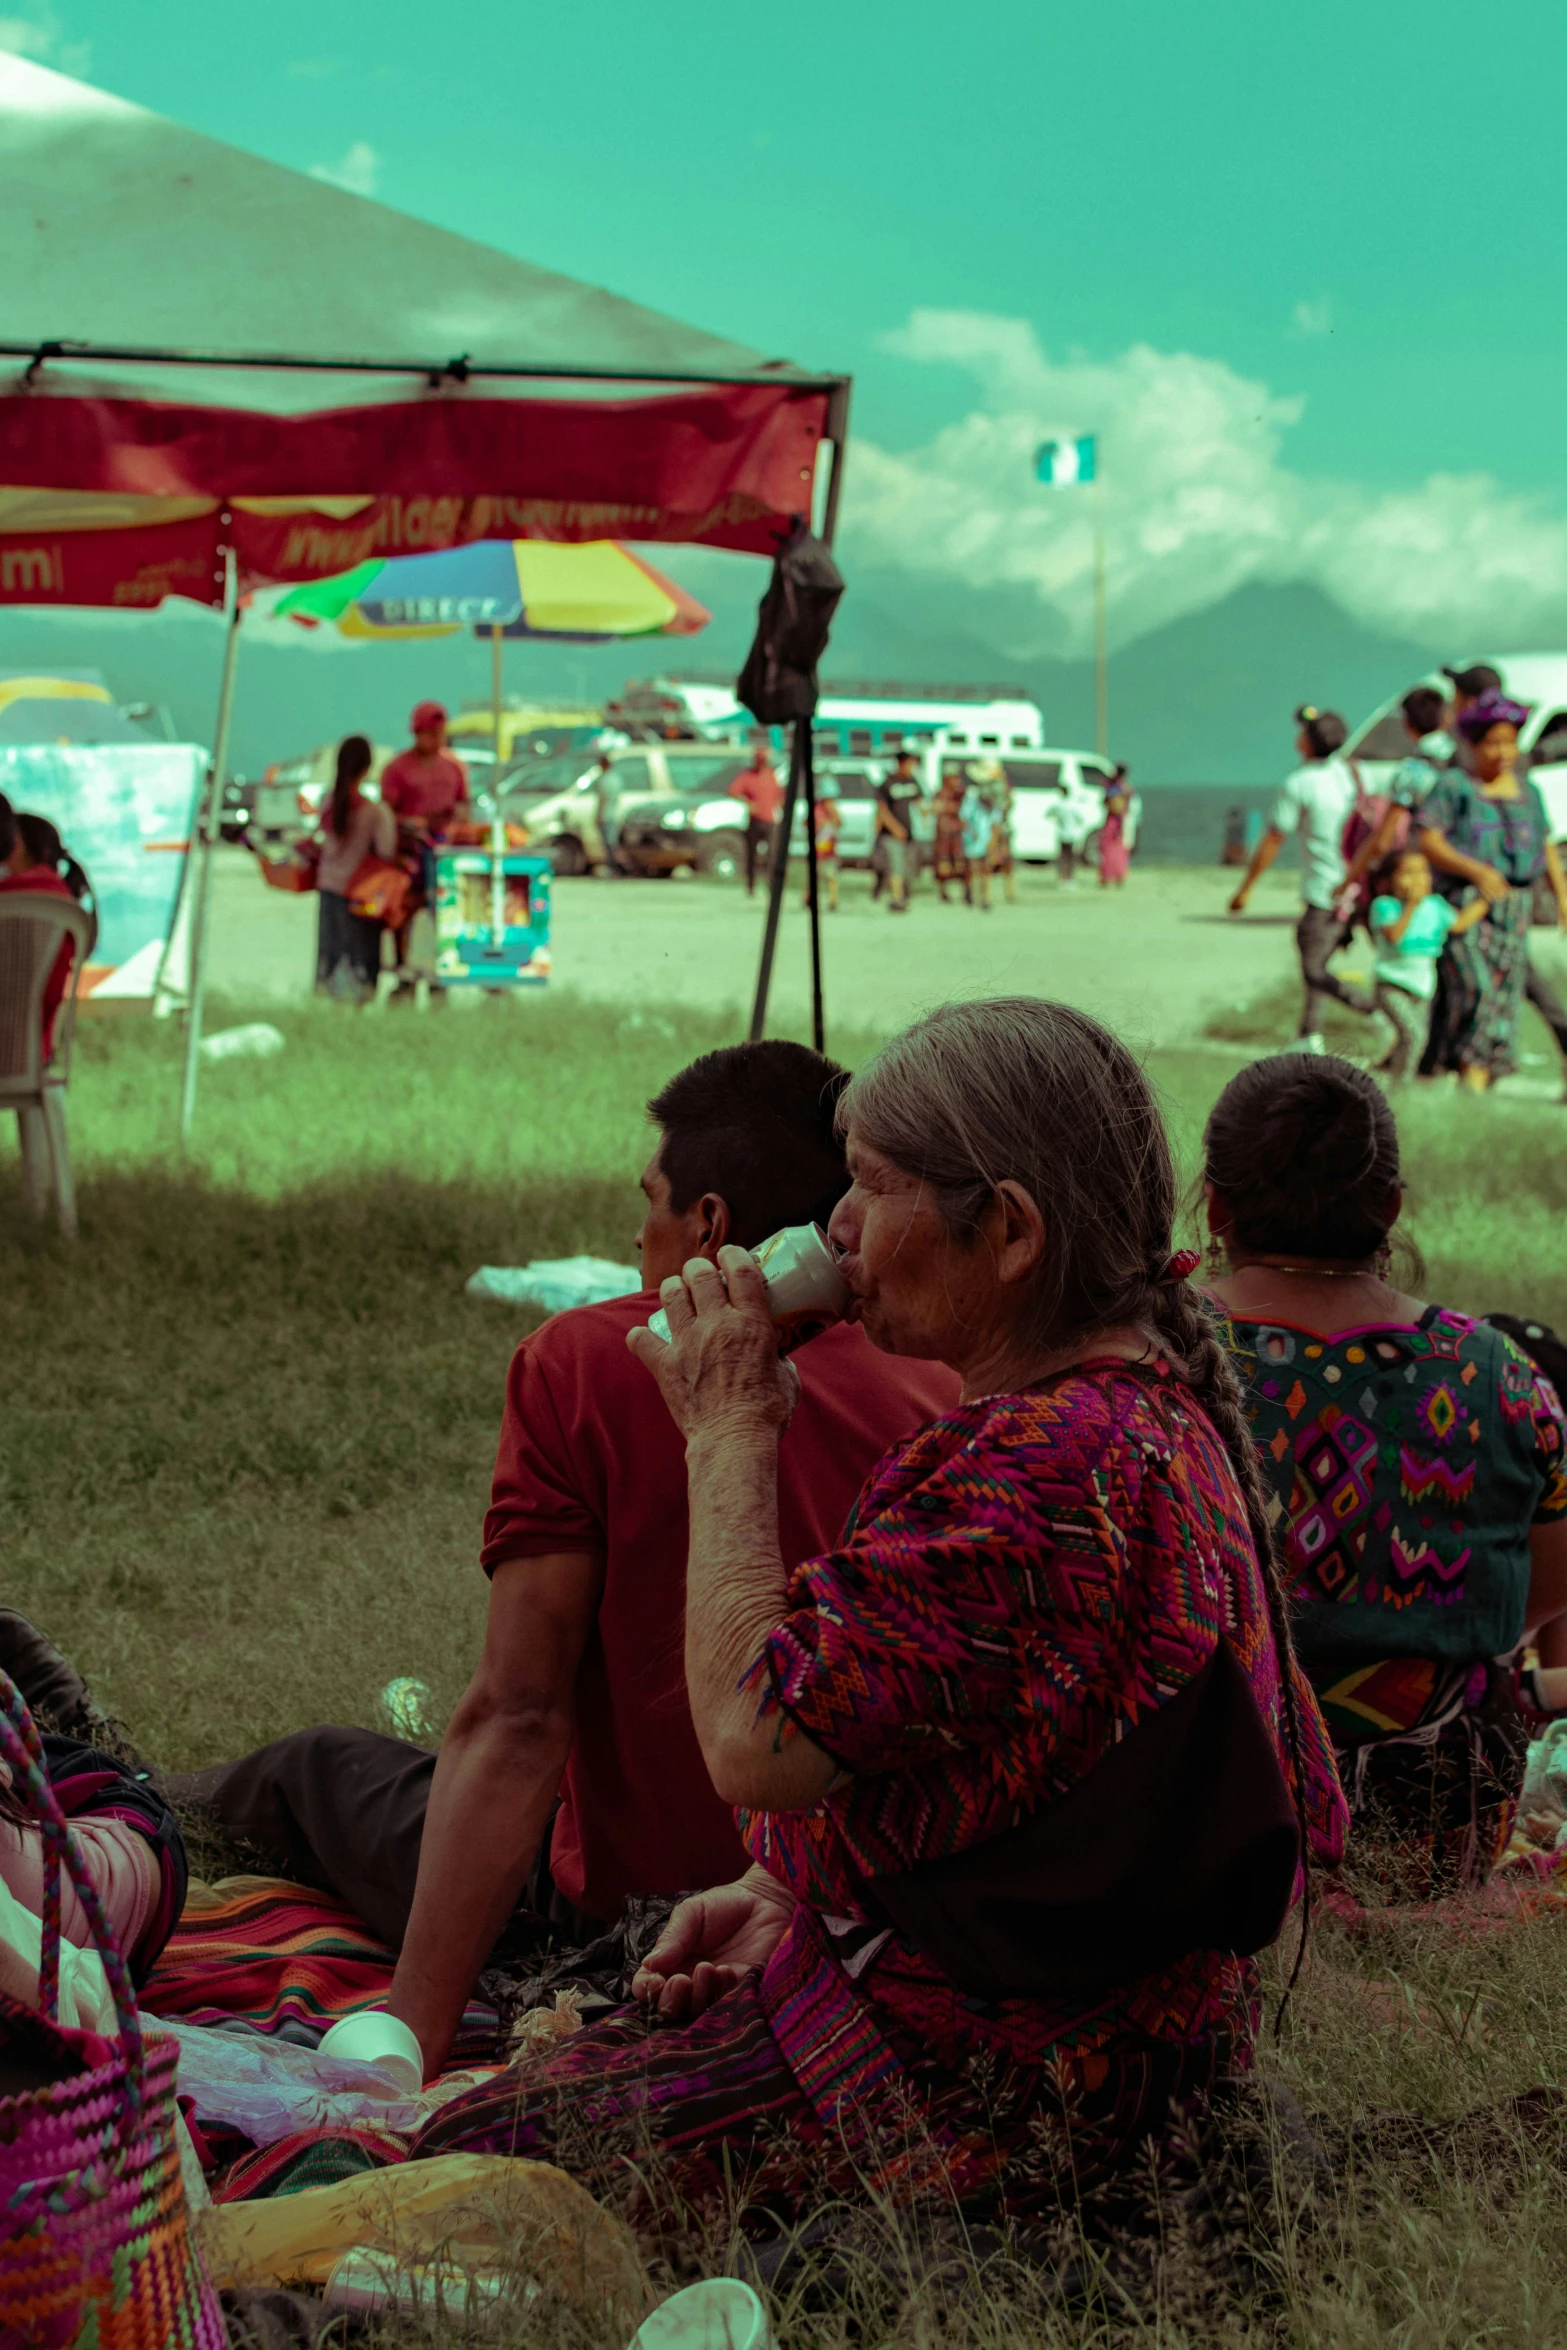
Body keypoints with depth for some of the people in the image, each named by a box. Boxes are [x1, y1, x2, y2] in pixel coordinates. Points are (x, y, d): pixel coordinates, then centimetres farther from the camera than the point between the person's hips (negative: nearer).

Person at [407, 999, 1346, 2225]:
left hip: (982, 2084, -11)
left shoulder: (1046, 1467, -28)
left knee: (462, 2162, -4)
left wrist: (733, 1433, -15)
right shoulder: (1150, 1405, 8)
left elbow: (754, 1741, -26)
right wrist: (782, 1892, 8)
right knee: (565, 2036, 20)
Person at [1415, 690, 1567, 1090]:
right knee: (1473, 987, -19)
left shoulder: (1527, 790, 14)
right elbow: (1427, 840, -10)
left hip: (1514, 908, 5)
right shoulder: (1453, 786, -2)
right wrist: (1476, 871, -23)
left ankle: (1480, 1085, -3)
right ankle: (1471, 1081, -19)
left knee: (1503, 995, -3)